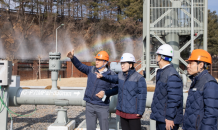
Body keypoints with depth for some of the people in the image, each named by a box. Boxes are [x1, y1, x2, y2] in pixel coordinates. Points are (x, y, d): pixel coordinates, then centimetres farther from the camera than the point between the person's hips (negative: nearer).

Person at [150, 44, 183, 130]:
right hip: (160, 118, 10)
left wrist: (169, 118, -21)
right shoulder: (161, 73, 13)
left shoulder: (172, 75, -19)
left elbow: (174, 99, -23)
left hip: (167, 120, -10)